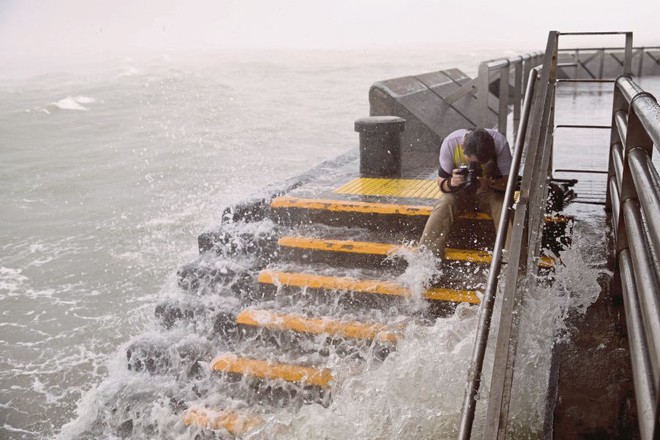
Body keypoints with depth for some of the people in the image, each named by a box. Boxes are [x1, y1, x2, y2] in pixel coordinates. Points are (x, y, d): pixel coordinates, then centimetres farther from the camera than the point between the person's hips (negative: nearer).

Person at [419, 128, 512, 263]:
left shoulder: (500, 143, -25)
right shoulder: (450, 143, -24)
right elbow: (441, 182, -14)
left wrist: (490, 182, -40)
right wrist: (451, 183, -38)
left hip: (492, 190, 0)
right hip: (461, 191, 0)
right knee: (443, 207, -28)